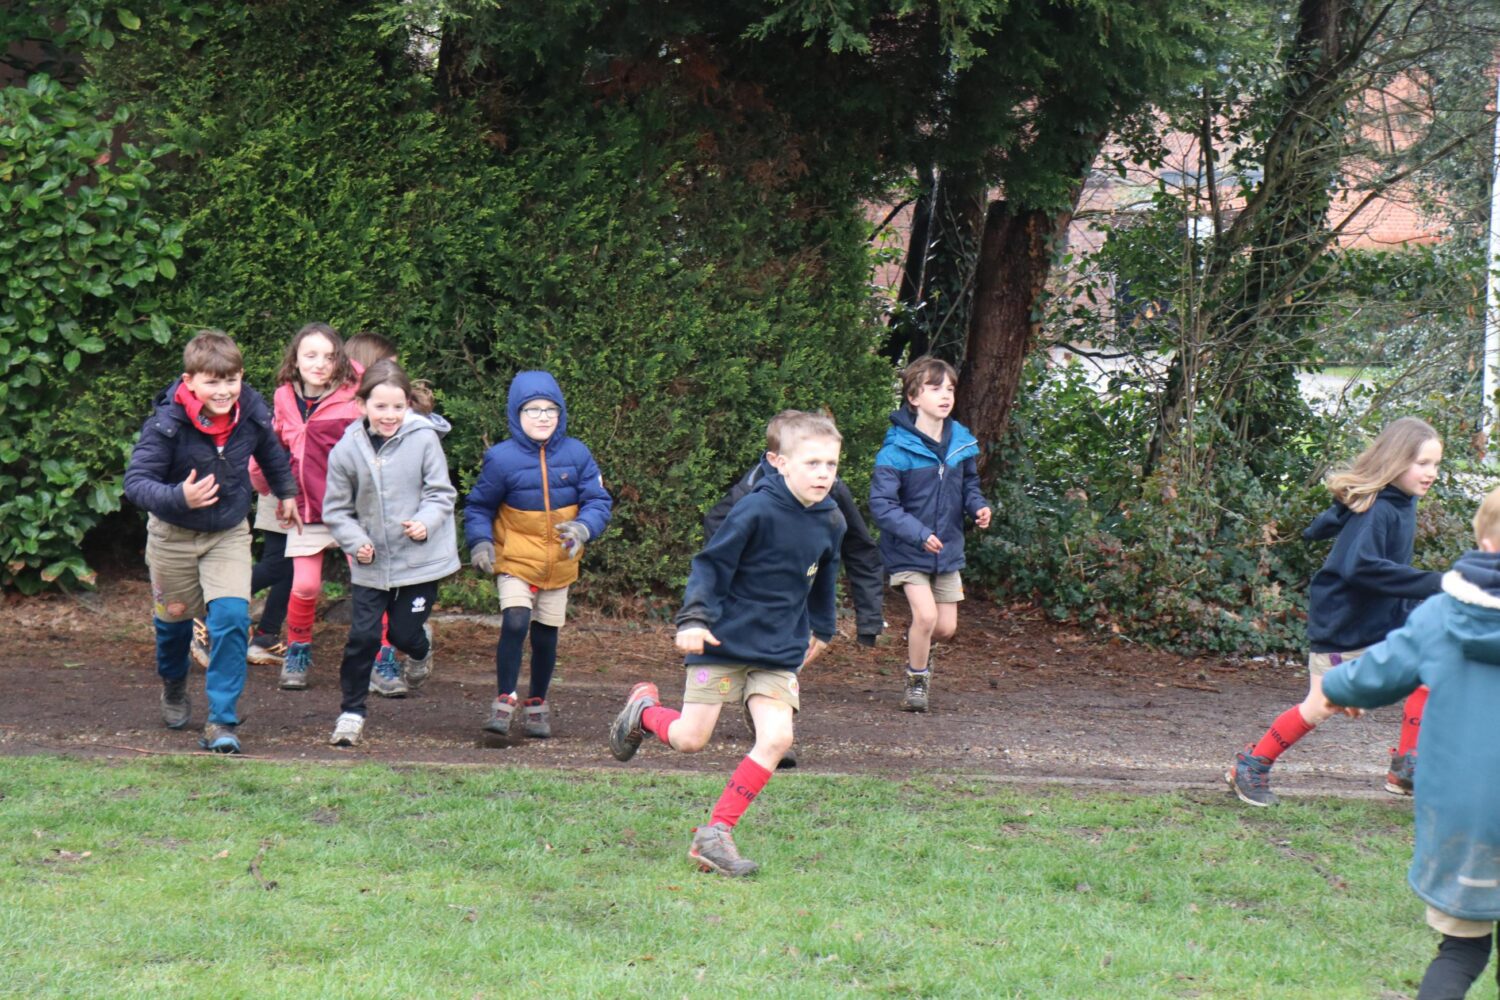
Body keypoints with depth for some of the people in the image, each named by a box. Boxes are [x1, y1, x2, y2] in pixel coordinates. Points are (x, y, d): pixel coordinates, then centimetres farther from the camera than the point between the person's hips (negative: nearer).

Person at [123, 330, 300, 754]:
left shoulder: (251, 412, -15)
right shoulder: (166, 424, -27)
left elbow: (269, 450, 9)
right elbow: (136, 481, -29)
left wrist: (286, 491, 23)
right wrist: (179, 497, -47)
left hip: (229, 533, 1)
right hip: (173, 534, -1)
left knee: (232, 616, -16)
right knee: (175, 614, 18)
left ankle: (221, 722, -10)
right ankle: (174, 686, 51)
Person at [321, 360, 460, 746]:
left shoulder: (424, 440, -9)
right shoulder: (346, 450, -4)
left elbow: (441, 493, -3)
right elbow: (336, 509, 4)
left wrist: (425, 523, -21)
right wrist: (355, 541, -11)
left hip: (420, 558, -1)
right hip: (371, 562, 1)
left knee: (404, 632, 3)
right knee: (363, 635, -2)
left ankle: (421, 648, 41)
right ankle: (351, 711, 11)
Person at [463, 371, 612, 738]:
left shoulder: (576, 454, -5)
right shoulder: (501, 458, -10)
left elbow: (598, 501, -1)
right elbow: (478, 507, 2)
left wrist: (583, 528, -21)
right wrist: (480, 543, -13)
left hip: (559, 566, 3)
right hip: (515, 561, -3)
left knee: (546, 636, 11)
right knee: (515, 624, -22)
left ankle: (538, 705, 30)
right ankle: (504, 702, -11)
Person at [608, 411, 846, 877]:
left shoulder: (830, 522, 2)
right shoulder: (757, 511, -18)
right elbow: (711, 564, -14)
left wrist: (820, 629, 32)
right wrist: (694, 620, -25)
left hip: (780, 652, 5)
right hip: (724, 642, -5)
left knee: (776, 738, -13)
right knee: (690, 739, 0)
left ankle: (716, 834, -6)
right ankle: (643, 709, 35)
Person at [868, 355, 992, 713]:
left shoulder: (961, 443, -1)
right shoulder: (897, 449, -19)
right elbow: (881, 504, -20)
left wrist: (978, 507, -6)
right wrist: (918, 533, -28)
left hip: (948, 548, 5)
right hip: (908, 550, -5)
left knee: (946, 626, 8)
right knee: (925, 614, -18)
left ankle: (917, 645, 43)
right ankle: (917, 680, 7)